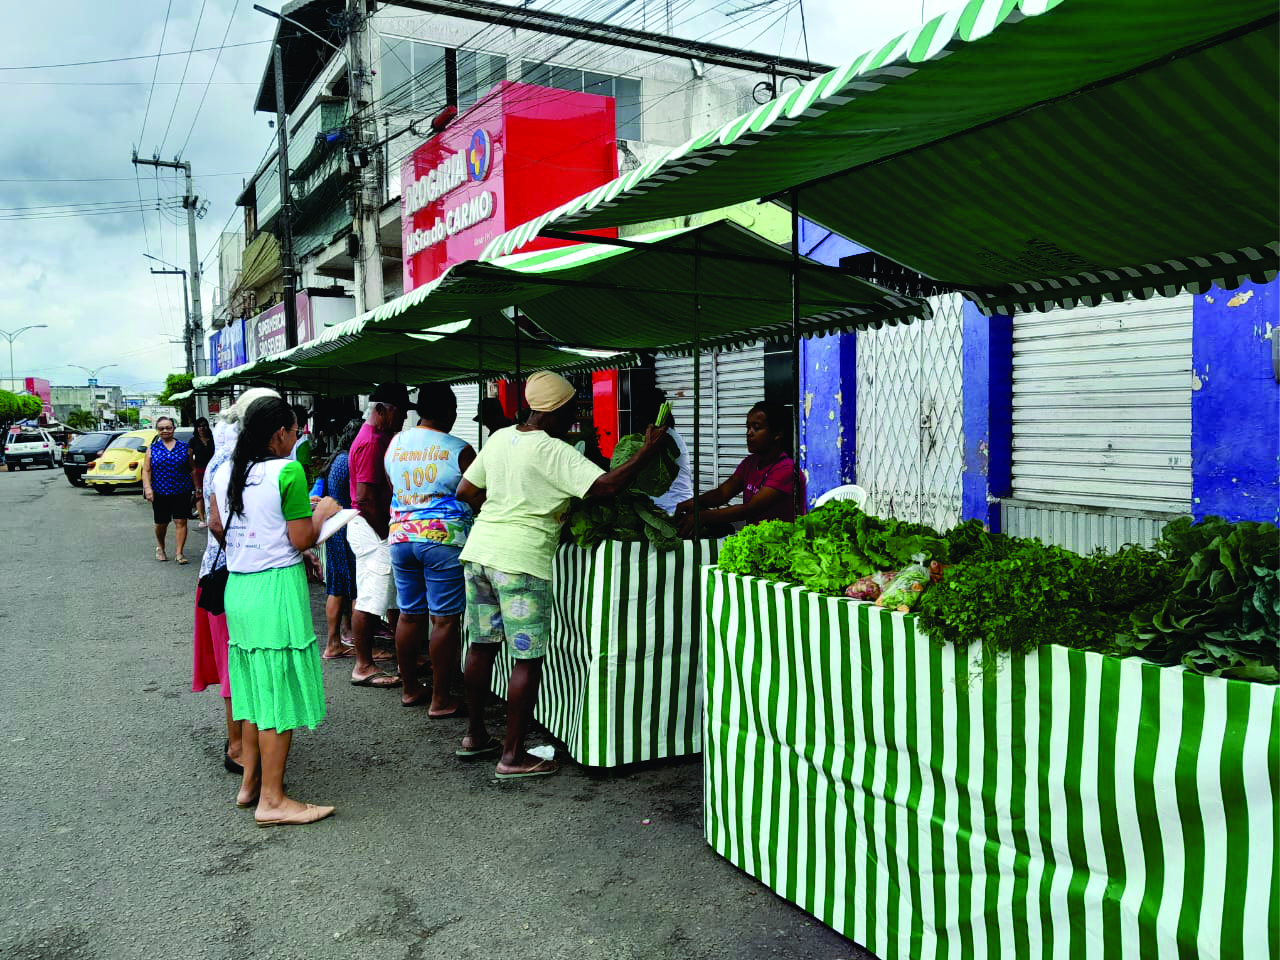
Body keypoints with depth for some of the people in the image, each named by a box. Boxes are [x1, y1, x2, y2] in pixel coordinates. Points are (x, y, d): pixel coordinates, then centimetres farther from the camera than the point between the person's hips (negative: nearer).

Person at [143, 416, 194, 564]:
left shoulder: (184, 447, 5)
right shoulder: (152, 448, 6)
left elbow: (191, 469, 9)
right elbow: (146, 470, 2)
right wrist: (147, 488, -10)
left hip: (182, 492, -1)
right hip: (160, 492, 1)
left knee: (181, 521, -5)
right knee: (161, 523, 10)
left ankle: (179, 553, -1)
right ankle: (160, 548, 35)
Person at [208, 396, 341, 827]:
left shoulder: (225, 472, 7)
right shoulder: (287, 471, -14)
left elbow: (216, 526, 17)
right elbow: (302, 540, -14)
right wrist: (323, 512, 3)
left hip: (237, 587, 8)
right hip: (278, 586, -8)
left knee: (255, 686, 17)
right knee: (280, 692, 0)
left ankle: (250, 783, 27)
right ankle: (272, 800, 6)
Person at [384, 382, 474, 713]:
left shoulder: (395, 444, 8)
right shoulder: (459, 450, -10)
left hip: (400, 536, 6)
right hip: (443, 538, -6)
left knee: (409, 614, 15)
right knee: (445, 620, -1)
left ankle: (410, 689, 26)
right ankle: (440, 700, 4)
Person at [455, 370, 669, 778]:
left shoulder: (499, 438, 12)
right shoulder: (553, 452, -12)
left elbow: (465, 491, 18)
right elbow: (606, 486, -19)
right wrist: (648, 450, -9)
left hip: (478, 551, 9)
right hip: (520, 561, -9)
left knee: (482, 646, 18)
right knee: (528, 660, 0)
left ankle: (474, 736, 31)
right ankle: (513, 755, 7)